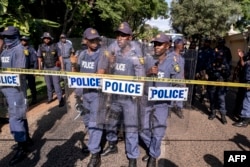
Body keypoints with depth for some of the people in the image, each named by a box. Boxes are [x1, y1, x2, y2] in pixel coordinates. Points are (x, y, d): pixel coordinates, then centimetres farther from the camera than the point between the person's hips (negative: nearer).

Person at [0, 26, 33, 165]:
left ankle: (22, 148, 1)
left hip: (16, 88, -9)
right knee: (19, 114, 17)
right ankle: (26, 139, 31)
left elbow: (19, 71, -18)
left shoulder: (19, 49, -9)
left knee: (15, 117, -8)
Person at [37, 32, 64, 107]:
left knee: (56, 83, -8)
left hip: (55, 67, -3)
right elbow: (39, 58, 7)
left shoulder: (55, 46, -4)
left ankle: (60, 99, -4)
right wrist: (39, 69, 8)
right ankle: (50, 97, 28)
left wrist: (62, 67, -2)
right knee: (48, 84, 13)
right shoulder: (41, 47, -1)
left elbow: (60, 57, 0)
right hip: (46, 68, 3)